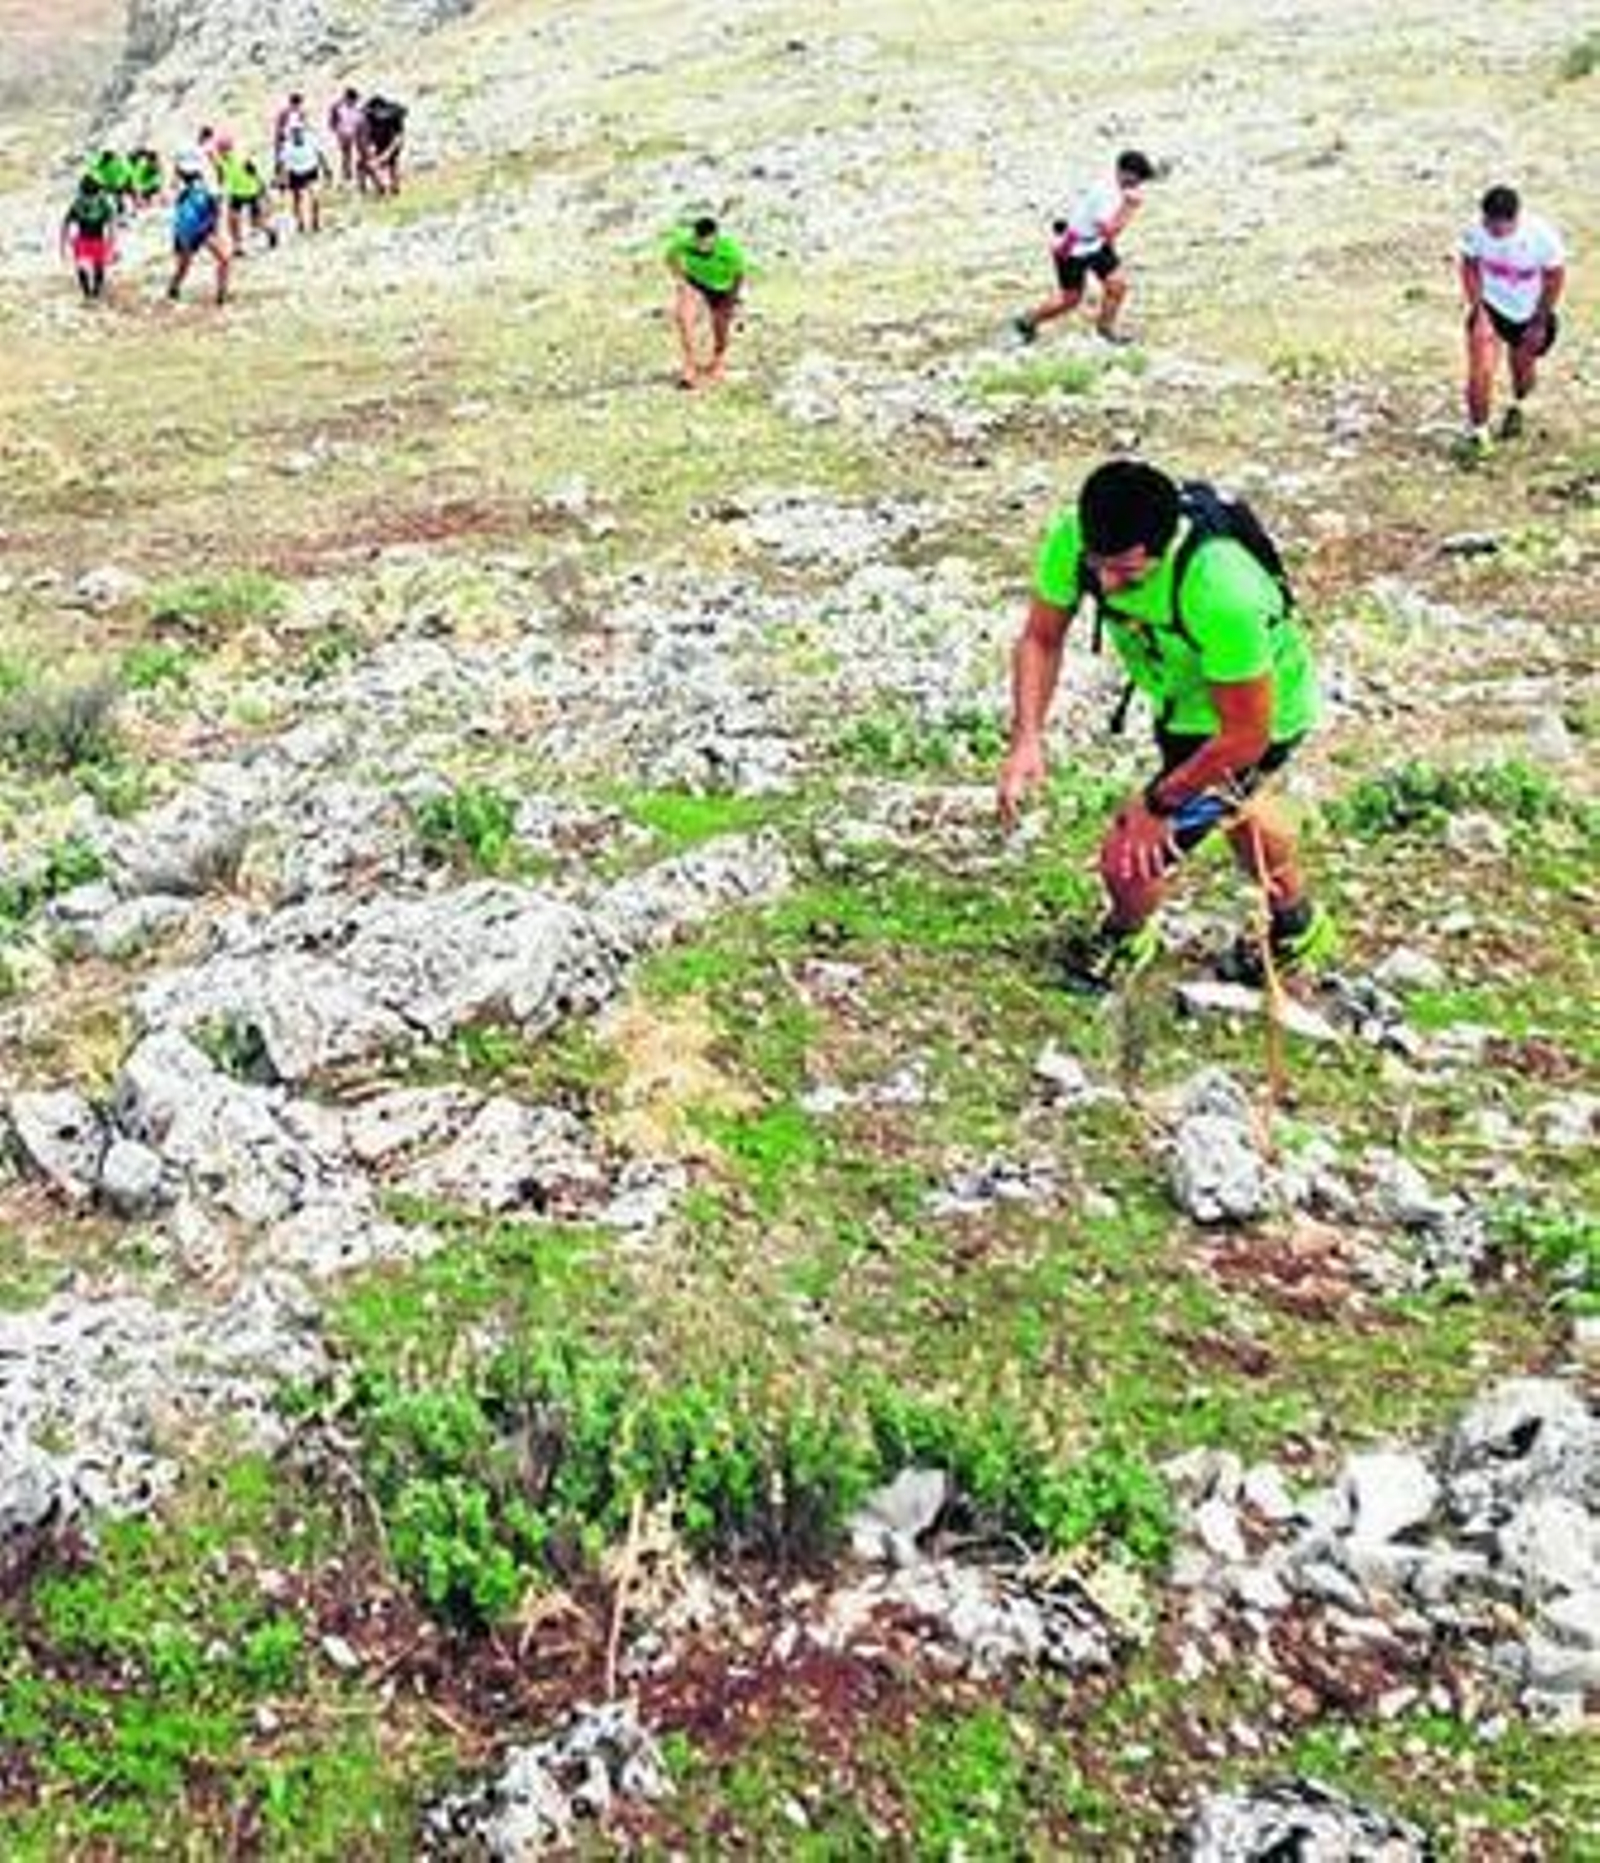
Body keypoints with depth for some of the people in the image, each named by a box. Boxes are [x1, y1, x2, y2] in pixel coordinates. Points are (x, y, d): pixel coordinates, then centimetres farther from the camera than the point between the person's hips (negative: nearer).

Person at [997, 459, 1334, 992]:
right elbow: (1041, 638, -13)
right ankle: (1298, 927, 62)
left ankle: (1126, 936, 30)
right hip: (1180, 698, 7)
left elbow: (1246, 733, -33)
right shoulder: (1073, 537, -30)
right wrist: (1027, 739, -26)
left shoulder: (1222, 591, -45)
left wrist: (1158, 804, -25)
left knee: (1131, 858, -8)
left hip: (1261, 715, -7)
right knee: (1231, 807, 33)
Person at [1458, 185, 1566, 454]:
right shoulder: (1476, 231, -25)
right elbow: (1470, 268, -6)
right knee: (1481, 369, -16)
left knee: (1523, 369, 19)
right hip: (1491, 306, 0)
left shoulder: (1542, 236, -30)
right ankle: (1478, 431, 1)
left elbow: (1555, 278, -14)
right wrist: (1477, 309, -9)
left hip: (1529, 313, 0)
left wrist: (1541, 322, -9)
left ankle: (1517, 406, 54)